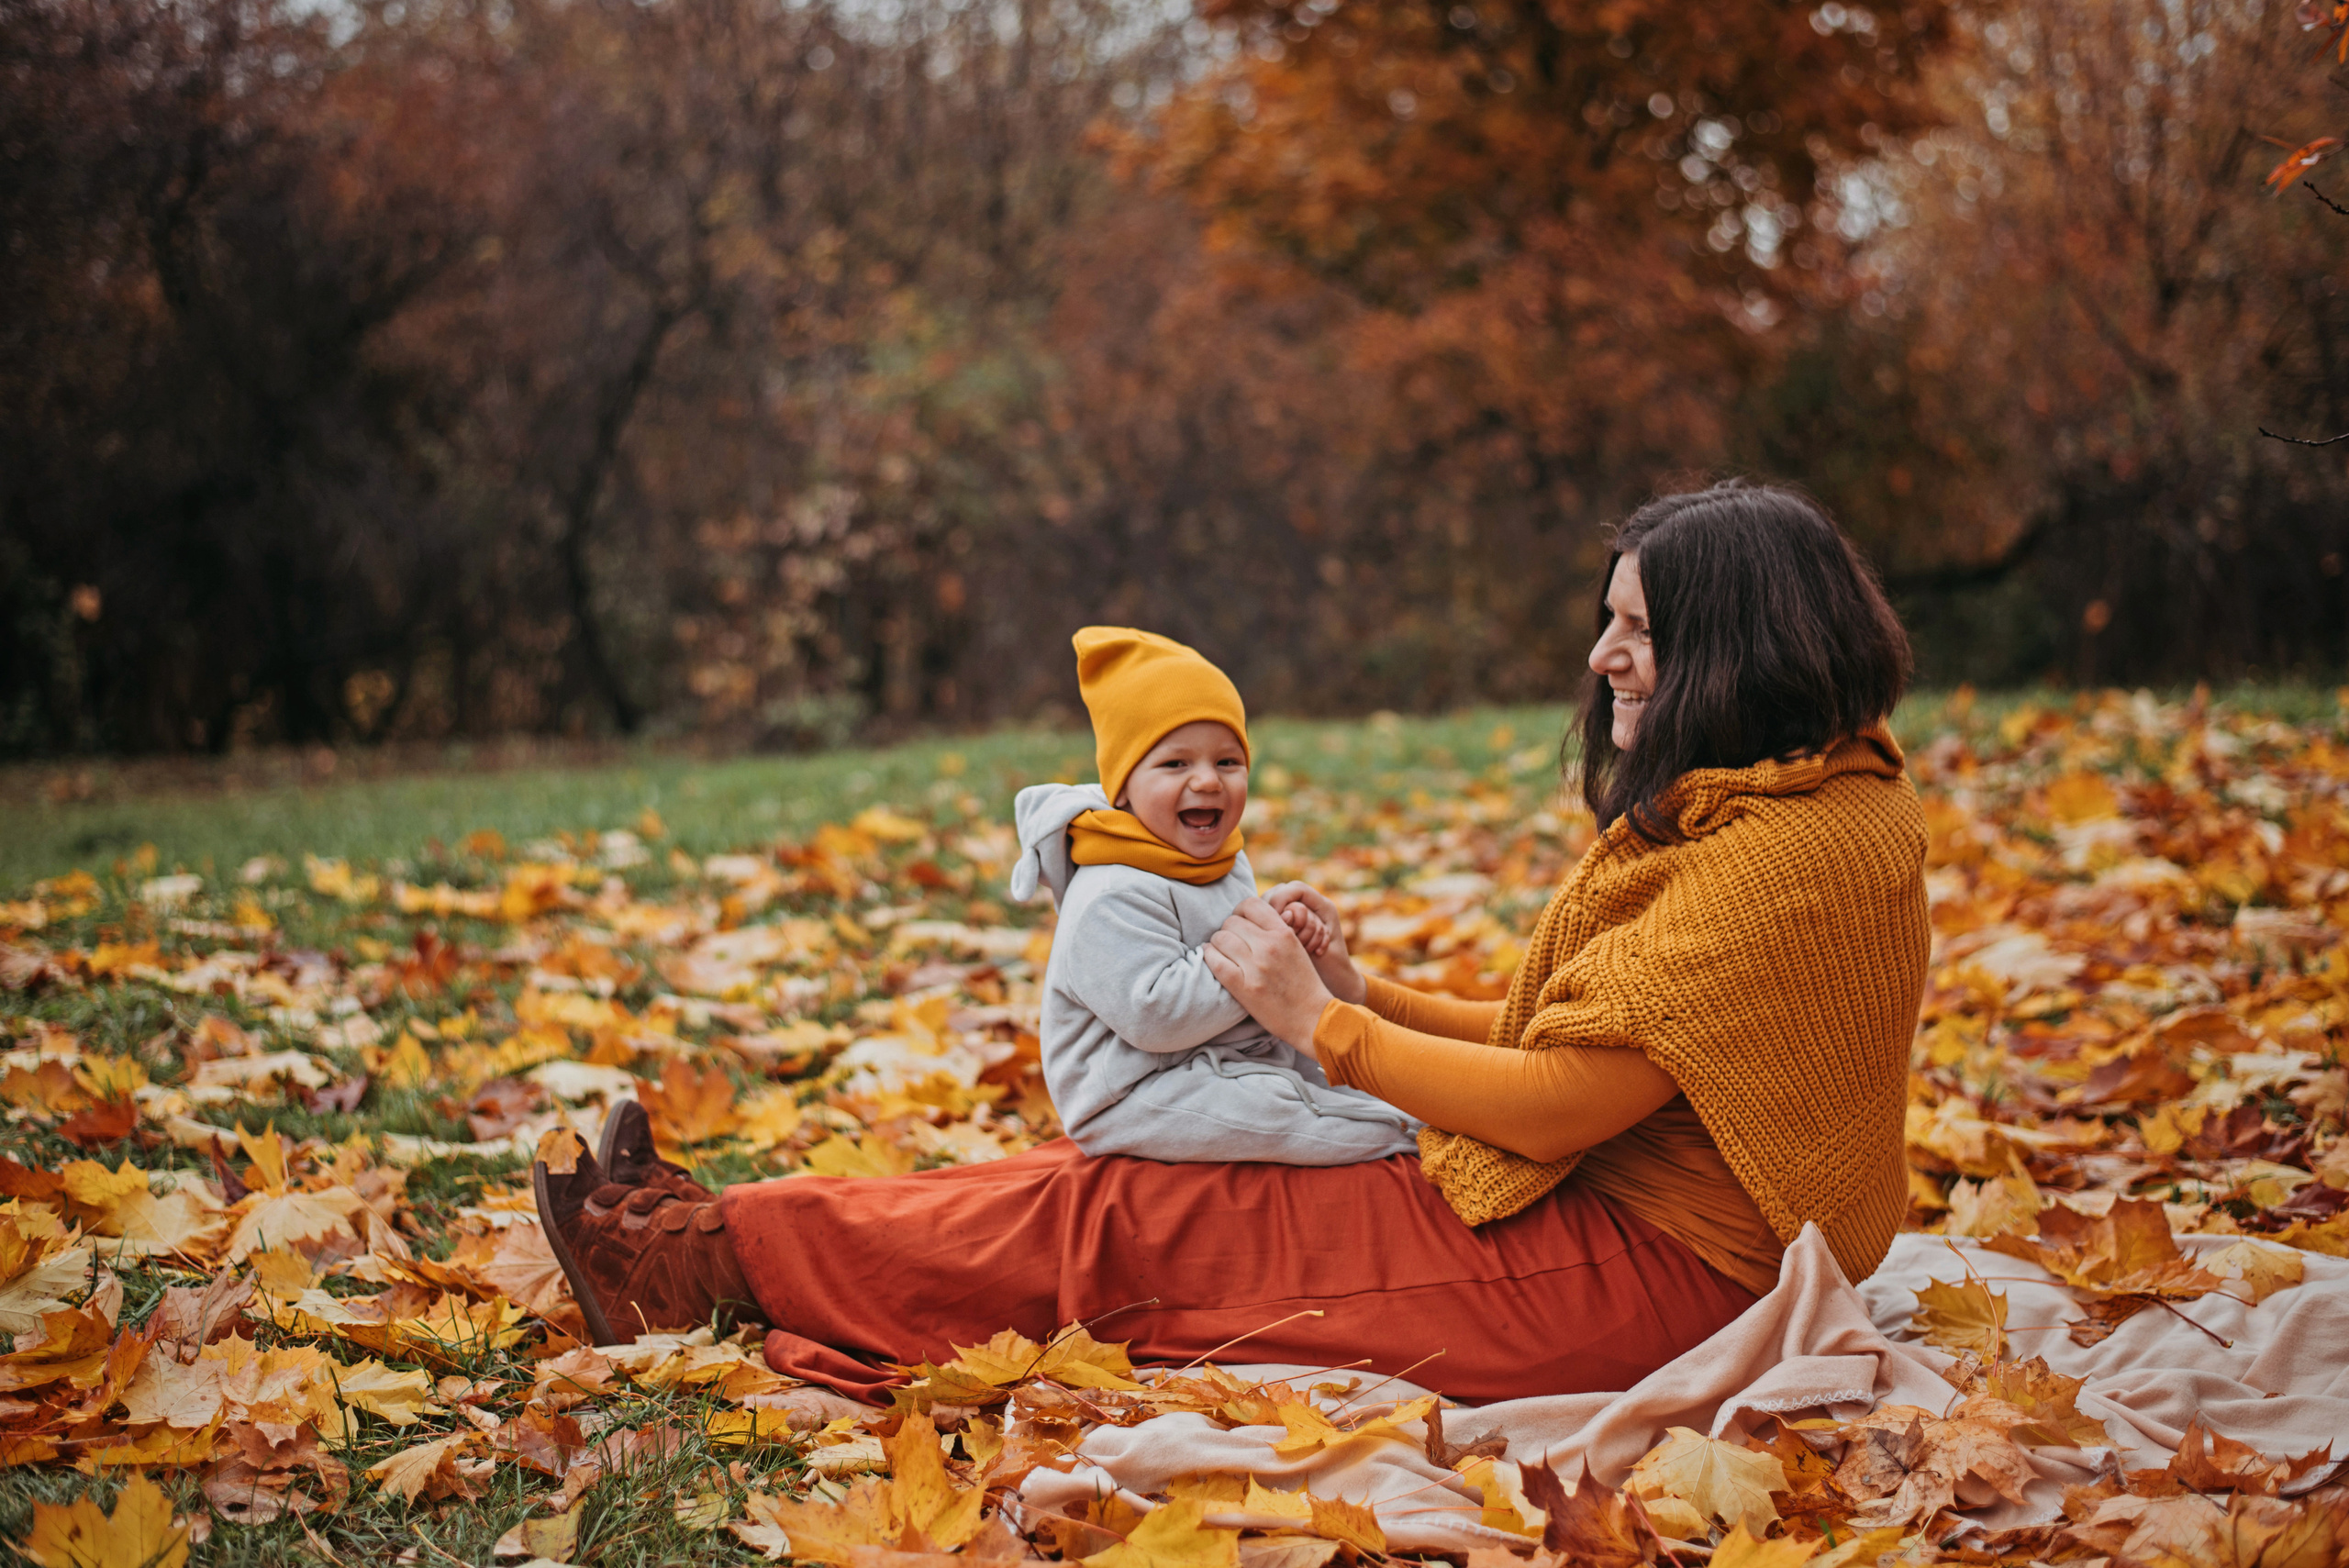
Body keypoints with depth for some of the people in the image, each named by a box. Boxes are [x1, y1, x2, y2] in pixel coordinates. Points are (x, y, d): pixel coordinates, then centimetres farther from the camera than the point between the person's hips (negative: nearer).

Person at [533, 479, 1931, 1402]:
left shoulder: (1791, 849, -20)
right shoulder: (1727, 812, 13)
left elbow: (1564, 1102, -21)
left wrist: (1323, 1025, -10)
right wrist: (1366, 995, 5)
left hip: (1643, 1270, -9)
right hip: (1609, 1210, 9)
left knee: (1122, 1224, -8)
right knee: (1134, 1178, 3)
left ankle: (711, 1253, 1)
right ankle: (714, 1240, 6)